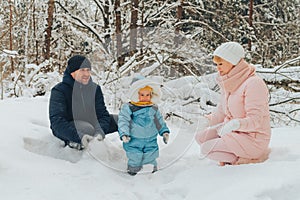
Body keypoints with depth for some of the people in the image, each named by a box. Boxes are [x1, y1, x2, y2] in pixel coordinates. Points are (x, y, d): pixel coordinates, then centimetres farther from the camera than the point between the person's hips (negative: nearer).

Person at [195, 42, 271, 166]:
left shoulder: (253, 84, -21)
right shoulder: (229, 83, 7)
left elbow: (255, 121, -26)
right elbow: (222, 111, 21)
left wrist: (236, 124, -41)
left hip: (253, 139, -9)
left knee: (207, 148, -18)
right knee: (200, 137, 0)